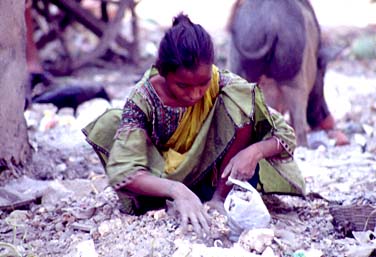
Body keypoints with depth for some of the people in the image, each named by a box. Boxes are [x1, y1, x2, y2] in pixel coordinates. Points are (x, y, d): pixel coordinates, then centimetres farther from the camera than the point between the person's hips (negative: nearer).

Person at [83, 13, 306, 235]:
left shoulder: (224, 85, -23)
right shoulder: (144, 100, -26)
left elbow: (285, 134, -18)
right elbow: (122, 171, -36)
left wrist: (254, 151, -40)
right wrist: (176, 190, -52)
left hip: (214, 174, 1)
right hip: (164, 176, 0)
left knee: (240, 99, -24)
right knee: (107, 126, -25)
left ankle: (219, 198, -17)